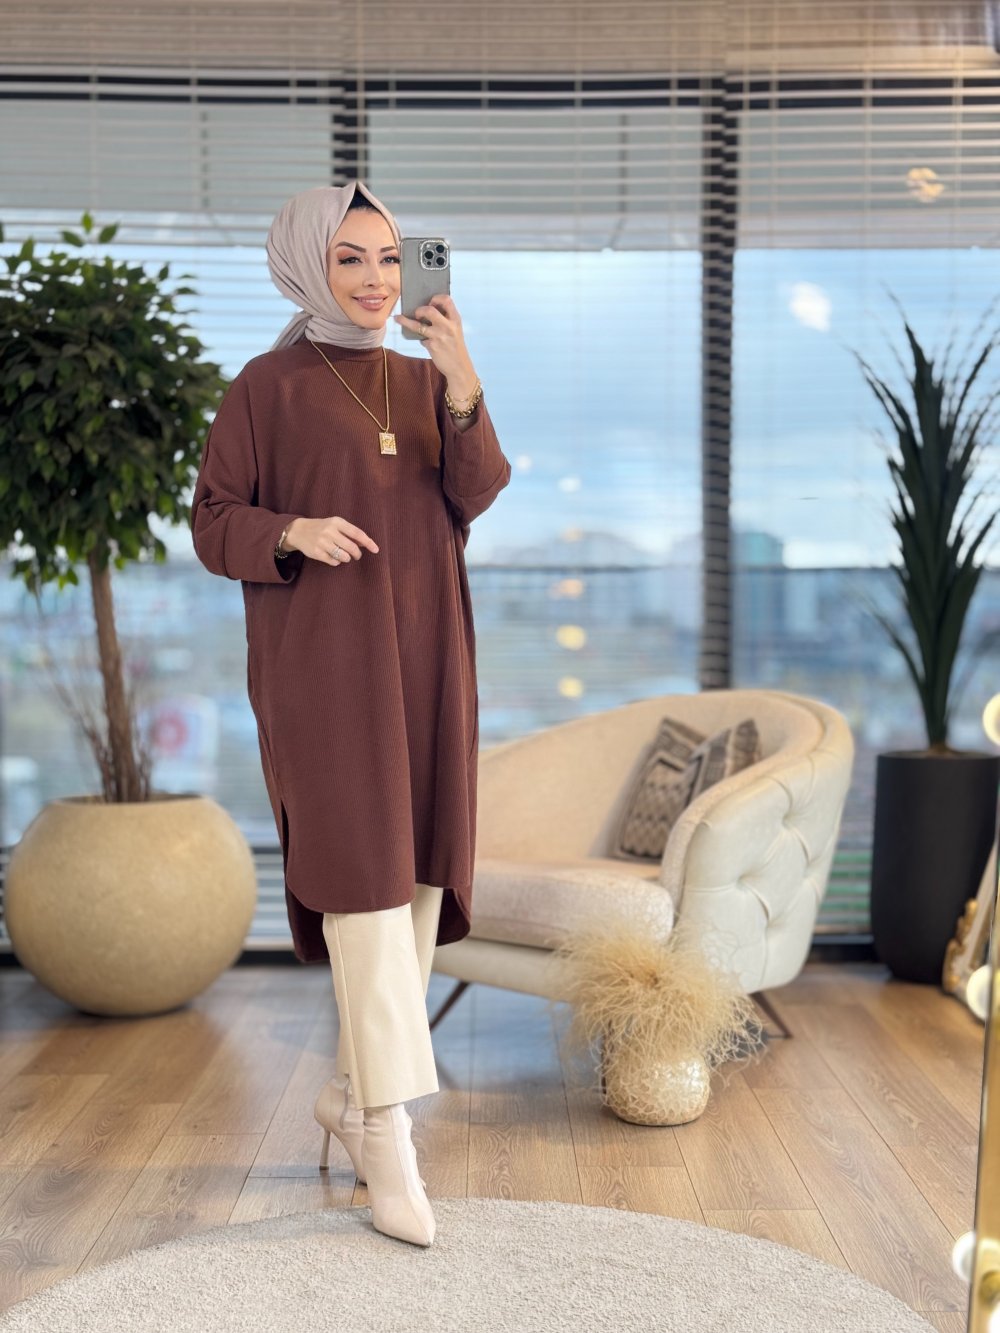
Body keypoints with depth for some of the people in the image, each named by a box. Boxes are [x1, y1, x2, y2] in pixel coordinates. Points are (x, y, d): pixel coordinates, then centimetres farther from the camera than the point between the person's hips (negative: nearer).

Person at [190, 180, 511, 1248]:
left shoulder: (427, 382, 13)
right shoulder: (265, 387, 0)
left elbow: (476, 495, -2)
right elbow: (213, 523, -1)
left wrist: (463, 382, -16)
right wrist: (292, 532, -21)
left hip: (424, 651, 5)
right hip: (323, 656, -5)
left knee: (417, 875, 6)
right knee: (362, 875, -12)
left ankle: (350, 1092, 22)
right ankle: (386, 1137, -7)